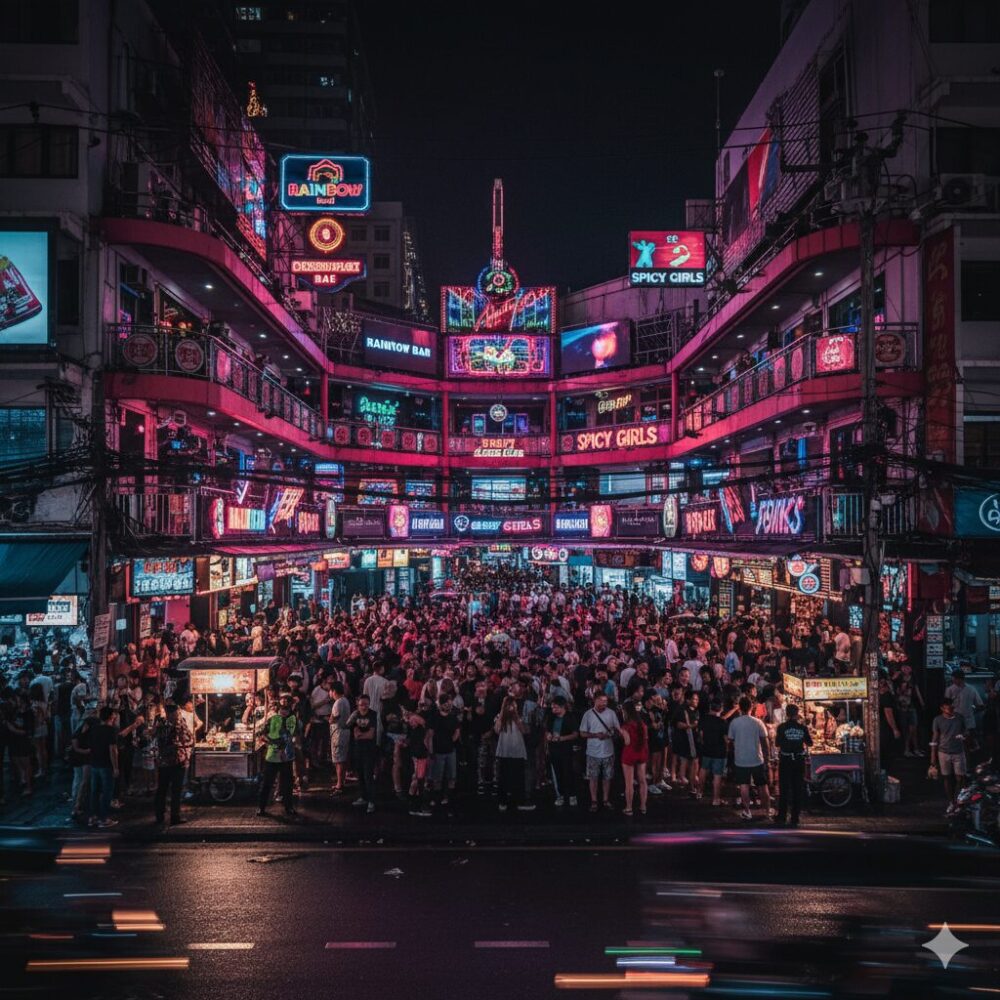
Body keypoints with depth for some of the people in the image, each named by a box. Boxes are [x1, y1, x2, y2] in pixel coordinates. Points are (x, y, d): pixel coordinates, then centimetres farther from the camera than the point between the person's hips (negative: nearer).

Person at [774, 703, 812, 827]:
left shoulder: (782, 727, -10)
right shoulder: (802, 727, -3)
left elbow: (777, 743, -7)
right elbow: (810, 743, 5)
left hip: (785, 760, -2)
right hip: (799, 760, 2)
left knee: (784, 789, 8)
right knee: (798, 789, 9)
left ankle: (782, 817, 9)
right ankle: (795, 818, 10)